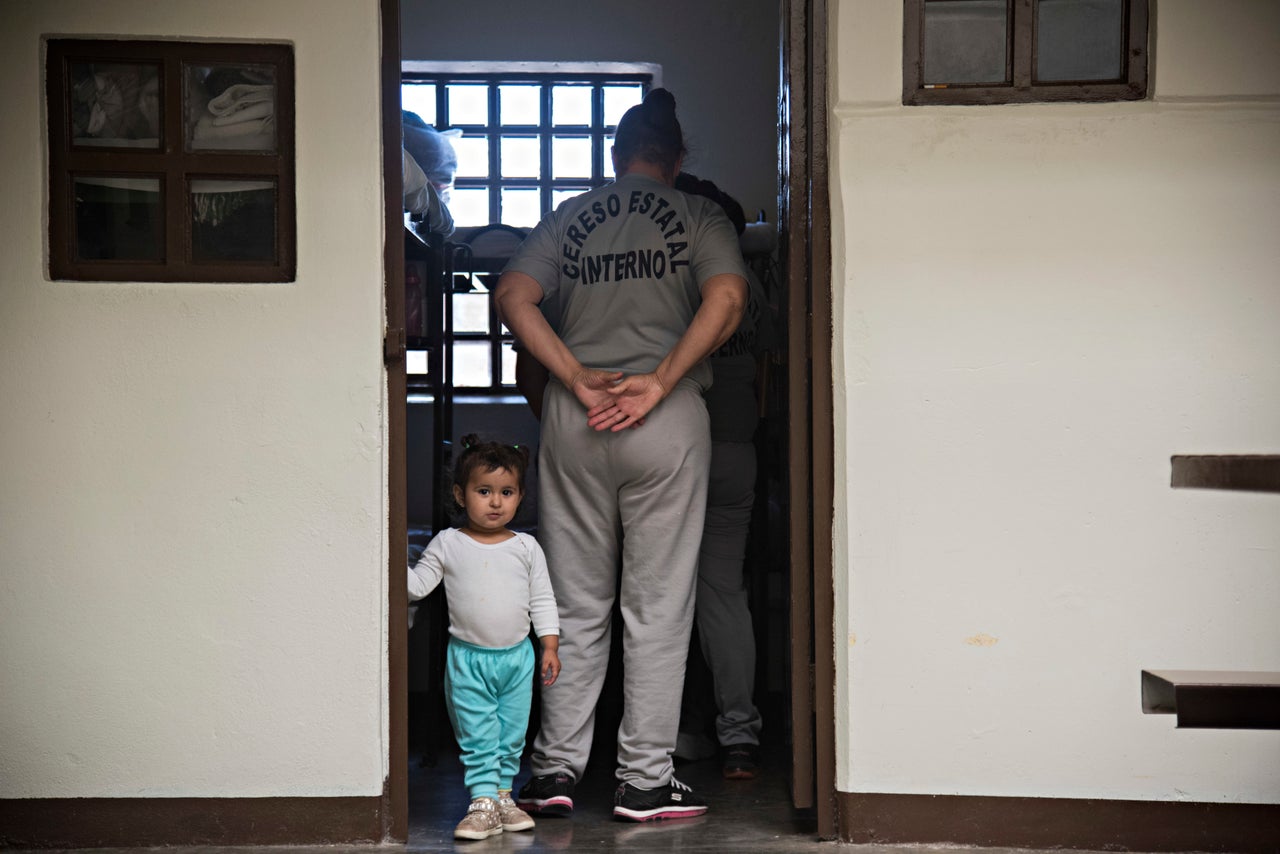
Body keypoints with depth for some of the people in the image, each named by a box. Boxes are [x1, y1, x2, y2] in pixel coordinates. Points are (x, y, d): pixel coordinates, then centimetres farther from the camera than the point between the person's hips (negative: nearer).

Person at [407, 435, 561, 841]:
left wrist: (550, 646, 2)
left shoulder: (526, 547, 3)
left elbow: (542, 600, 7)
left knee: (511, 735, 9)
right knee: (476, 737, -4)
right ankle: (483, 801, -1)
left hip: (517, 657, 2)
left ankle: (503, 794, 22)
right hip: (467, 658, -2)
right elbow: (416, 586, 1)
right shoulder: (447, 544, -1)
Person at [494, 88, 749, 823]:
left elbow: (514, 298, -2)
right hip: (668, 421, -3)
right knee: (658, 607, 2)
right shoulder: (700, 217, 3)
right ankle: (645, 781, 5)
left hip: (574, 418, 3)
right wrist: (660, 383, -15)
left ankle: (557, 769, 12)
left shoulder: (568, 218, 11)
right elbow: (726, 299, -15)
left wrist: (577, 381, -6)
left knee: (576, 603, 10)